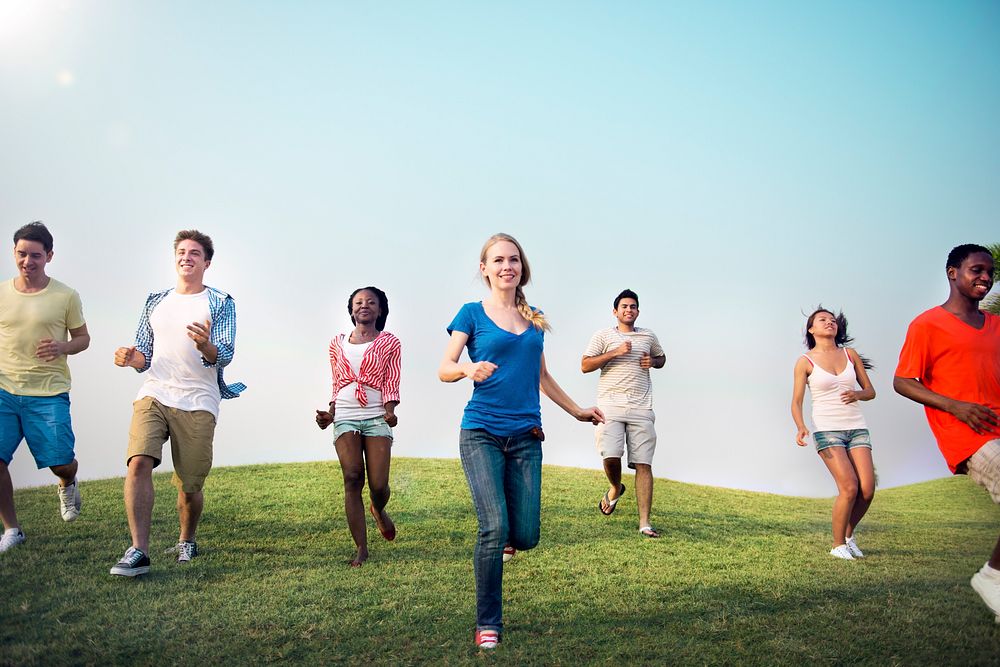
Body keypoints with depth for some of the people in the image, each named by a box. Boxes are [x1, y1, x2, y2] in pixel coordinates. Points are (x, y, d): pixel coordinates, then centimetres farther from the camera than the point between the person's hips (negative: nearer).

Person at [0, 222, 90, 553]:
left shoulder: (66, 296, 0)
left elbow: (83, 338, 7)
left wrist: (63, 347, -14)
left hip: (49, 393, -2)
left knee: (61, 462, -3)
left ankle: (67, 486, 37)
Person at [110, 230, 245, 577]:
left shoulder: (221, 302, 4)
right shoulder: (156, 301, 16)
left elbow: (225, 355, -7)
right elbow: (144, 355, 19)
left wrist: (205, 346, -30)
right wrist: (131, 358, -5)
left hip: (197, 403, -2)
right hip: (154, 394, 3)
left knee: (190, 485, 2)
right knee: (138, 462, -21)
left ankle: (187, 541, 30)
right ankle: (138, 551, -18)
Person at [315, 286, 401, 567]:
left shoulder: (389, 343, 9)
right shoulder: (338, 344, 17)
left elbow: (392, 382, 0)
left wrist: (390, 411, -16)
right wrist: (330, 414, 8)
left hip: (376, 417, -2)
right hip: (345, 418, 2)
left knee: (379, 484, -8)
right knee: (352, 478, -11)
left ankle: (378, 510, 31)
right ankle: (361, 548, -5)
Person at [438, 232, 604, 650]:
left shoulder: (534, 318, 14)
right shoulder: (472, 314, 2)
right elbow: (444, 370, -3)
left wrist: (576, 410, 28)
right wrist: (468, 369, -25)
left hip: (525, 435, 4)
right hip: (481, 432, -4)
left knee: (525, 536, -2)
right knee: (495, 527, -16)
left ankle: (502, 538, 36)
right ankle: (487, 623, 2)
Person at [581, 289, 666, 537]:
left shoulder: (649, 337, 17)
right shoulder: (604, 335, 7)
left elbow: (662, 358, 33)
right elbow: (585, 365, 0)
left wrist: (653, 361, 9)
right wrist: (614, 353, -10)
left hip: (641, 408, 2)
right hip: (610, 406, -2)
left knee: (643, 464, -4)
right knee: (610, 456, -16)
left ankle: (644, 523, -3)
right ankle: (616, 488, 20)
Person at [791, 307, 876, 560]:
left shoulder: (851, 354, 9)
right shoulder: (805, 362, -1)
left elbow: (870, 391, 13)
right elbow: (796, 402, -3)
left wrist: (857, 394, -10)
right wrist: (801, 428, -21)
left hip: (857, 428, 4)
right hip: (827, 430, -4)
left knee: (867, 490, -8)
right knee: (849, 488, -17)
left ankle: (849, 533, 21)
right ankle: (838, 545, 3)